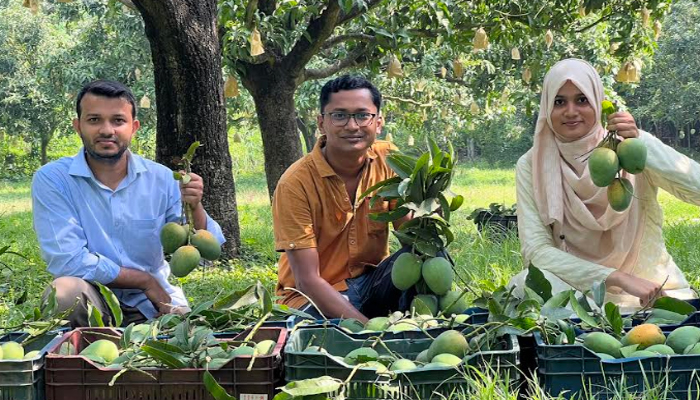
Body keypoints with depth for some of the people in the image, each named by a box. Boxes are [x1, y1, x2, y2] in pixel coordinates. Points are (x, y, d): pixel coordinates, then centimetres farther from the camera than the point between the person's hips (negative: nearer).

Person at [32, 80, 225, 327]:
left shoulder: (162, 179, -3)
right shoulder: (51, 180, -10)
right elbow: (67, 261, -19)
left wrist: (194, 208, -24)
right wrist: (146, 281, -12)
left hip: (153, 305, 1)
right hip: (91, 301, 0)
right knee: (65, 290, -31)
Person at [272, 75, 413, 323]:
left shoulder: (389, 161, -5)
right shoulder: (295, 182, -17)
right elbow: (308, 280, -20)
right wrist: (367, 326, -30)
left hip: (372, 281, 5)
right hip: (314, 296, -5)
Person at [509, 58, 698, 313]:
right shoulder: (532, 165, -3)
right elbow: (535, 249, -12)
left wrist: (642, 142, -32)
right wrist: (619, 278, -22)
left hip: (653, 290, -1)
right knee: (528, 283, -29)